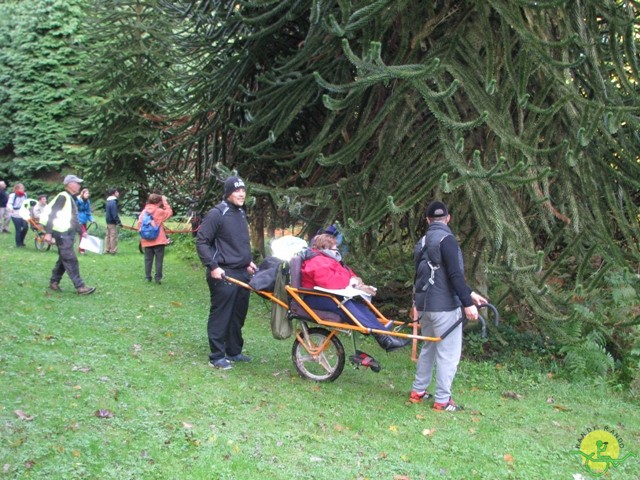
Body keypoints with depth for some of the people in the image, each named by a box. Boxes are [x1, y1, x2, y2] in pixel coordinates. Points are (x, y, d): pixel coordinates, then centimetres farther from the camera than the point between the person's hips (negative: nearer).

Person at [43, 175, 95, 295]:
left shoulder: (72, 199, 17)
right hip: (62, 233, -10)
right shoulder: (63, 197, -11)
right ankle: (80, 287, -13)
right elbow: (51, 214, -17)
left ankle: (54, 282, 25)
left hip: (69, 233, 10)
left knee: (63, 259, 14)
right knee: (71, 260, -11)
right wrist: (48, 233, -23)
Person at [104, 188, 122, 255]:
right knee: (113, 236, -6)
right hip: (112, 222, -10)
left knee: (108, 236, 13)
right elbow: (114, 214, -22)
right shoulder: (113, 202, -18)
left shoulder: (109, 202, 14)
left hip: (108, 221, 10)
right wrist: (119, 222, -21)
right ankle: (113, 251, -4)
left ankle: (107, 250, 17)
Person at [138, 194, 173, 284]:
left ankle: (148, 277, 16)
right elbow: (169, 212, 1)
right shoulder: (159, 211, -9)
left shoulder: (144, 211, 3)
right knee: (159, 259, 3)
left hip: (147, 241, 4)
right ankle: (158, 278, 2)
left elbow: (139, 223, 2)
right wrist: (165, 202, 5)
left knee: (148, 259, 12)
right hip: (158, 240, -4)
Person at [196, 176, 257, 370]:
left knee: (238, 315, 14)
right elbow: (201, 241, -12)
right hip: (224, 274, -8)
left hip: (242, 273, 8)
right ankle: (217, 356, 6)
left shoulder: (241, 213, 15)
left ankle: (234, 351, 26)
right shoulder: (217, 214, -11)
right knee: (220, 315, -2)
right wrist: (213, 267, -17)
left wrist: (248, 261, 18)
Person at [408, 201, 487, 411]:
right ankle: (442, 400, 3)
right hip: (444, 306, -9)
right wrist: (468, 302, -21)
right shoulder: (446, 239, -14)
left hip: (425, 305, 9)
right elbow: (455, 275, -22)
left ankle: (418, 391, 26)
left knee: (429, 347, 20)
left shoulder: (422, 242, 14)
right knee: (448, 353, -1)